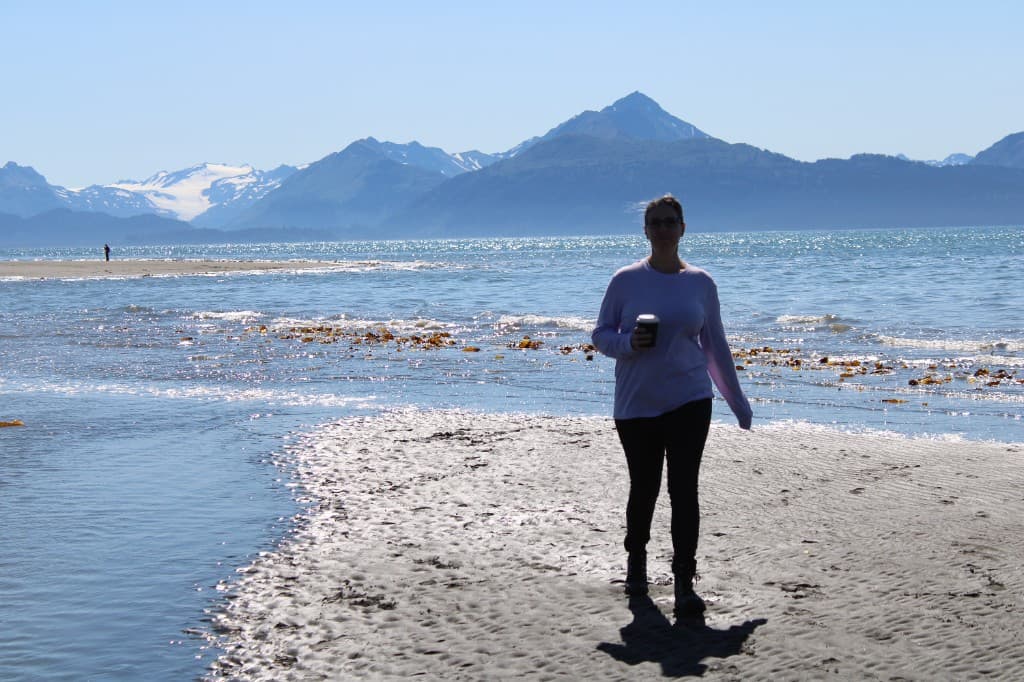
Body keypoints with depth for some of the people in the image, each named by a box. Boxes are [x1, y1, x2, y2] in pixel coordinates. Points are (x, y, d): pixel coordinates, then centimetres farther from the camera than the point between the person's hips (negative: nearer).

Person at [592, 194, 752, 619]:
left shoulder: (700, 283, 5)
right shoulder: (626, 280, 1)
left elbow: (715, 345, 12)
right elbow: (601, 334, 5)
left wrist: (737, 401, 14)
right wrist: (629, 344, -17)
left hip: (689, 401, 0)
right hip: (636, 405, 0)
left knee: (684, 489, -8)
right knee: (643, 489, 8)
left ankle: (684, 585, -5)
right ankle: (636, 562, 35)